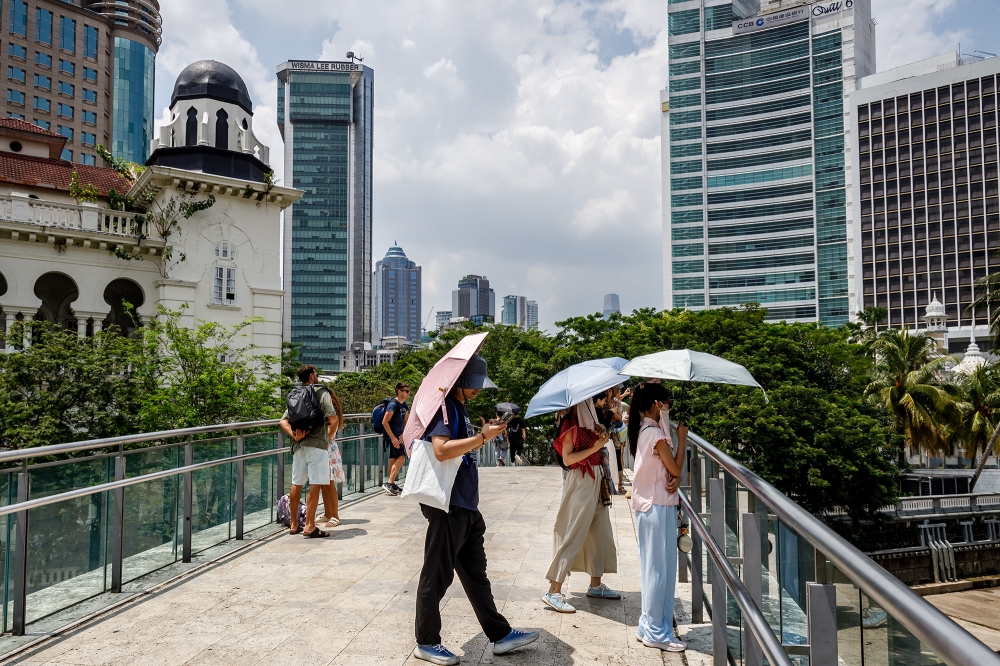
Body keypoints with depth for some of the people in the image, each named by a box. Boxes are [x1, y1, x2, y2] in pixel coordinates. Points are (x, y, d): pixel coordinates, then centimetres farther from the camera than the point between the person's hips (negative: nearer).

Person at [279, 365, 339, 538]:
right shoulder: (322, 392, -1)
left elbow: (283, 422, 7)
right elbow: (333, 418, -12)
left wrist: (294, 435, -4)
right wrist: (329, 435, 4)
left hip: (299, 445, 7)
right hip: (317, 443, -7)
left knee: (296, 483, 13)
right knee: (315, 483, -6)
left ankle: (294, 524, 22)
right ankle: (310, 526, -9)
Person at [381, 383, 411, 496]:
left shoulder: (405, 405, 10)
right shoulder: (393, 404, -16)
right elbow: (385, 422, -19)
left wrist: (402, 434, 4)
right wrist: (393, 438, -20)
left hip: (398, 437, 9)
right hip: (391, 437, -9)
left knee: (394, 459, 12)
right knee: (401, 458, -15)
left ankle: (391, 485, 19)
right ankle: (389, 483, -14)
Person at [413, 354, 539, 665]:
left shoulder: (461, 406, 13)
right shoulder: (443, 405, -16)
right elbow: (442, 450, -28)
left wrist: (485, 433, 4)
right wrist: (483, 437, -24)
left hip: (466, 505, 10)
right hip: (446, 505, -10)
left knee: (476, 573, 17)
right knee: (437, 576, 4)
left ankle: (500, 634, 27)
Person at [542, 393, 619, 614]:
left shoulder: (590, 422, 12)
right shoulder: (571, 425, -13)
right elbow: (567, 459, -19)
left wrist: (602, 436, 0)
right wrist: (595, 447, -20)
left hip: (596, 484, 9)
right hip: (580, 486, -9)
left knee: (600, 534, 13)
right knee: (573, 537, -7)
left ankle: (596, 585, 26)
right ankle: (554, 591, -1)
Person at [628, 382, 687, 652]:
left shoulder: (644, 430, 11)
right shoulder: (655, 433, -18)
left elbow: (668, 469, 11)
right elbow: (675, 468, -11)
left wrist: (675, 478, -10)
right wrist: (682, 438, -3)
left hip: (649, 504, 10)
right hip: (659, 506, -10)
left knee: (653, 568, 15)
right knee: (660, 569, -1)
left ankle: (649, 626, 24)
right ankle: (656, 632, 9)